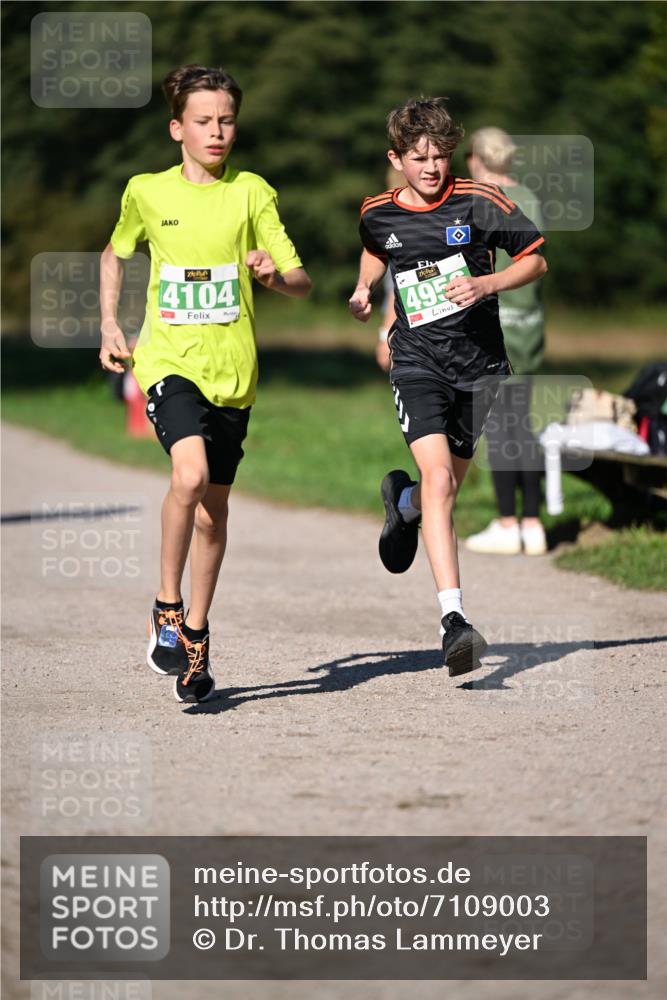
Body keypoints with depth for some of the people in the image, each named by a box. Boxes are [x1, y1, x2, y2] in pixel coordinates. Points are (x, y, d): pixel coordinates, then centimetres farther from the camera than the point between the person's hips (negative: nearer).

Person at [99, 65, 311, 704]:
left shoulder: (251, 192, 0)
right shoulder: (146, 193, 3)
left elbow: (302, 284, -2)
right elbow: (115, 254, 23)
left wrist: (274, 275, -23)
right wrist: (109, 326, 15)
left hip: (232, 369, 2)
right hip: (168, 360, -1)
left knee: (214, 505, 10)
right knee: (190, 474, -26)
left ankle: (195, 632, 27)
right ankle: (166, 608, -10)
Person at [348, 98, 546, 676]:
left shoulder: (480, 202, -6)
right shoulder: (378, 214, 2)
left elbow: (536, 259, 2)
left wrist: (488, 283, -14)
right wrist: (363, 290, 9)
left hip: (480, 365, 1)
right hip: (417, 363, -1)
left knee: (449, 485, 14)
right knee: (439, 479, -21)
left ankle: (403, 503, 54)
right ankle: (453, 620, -26)